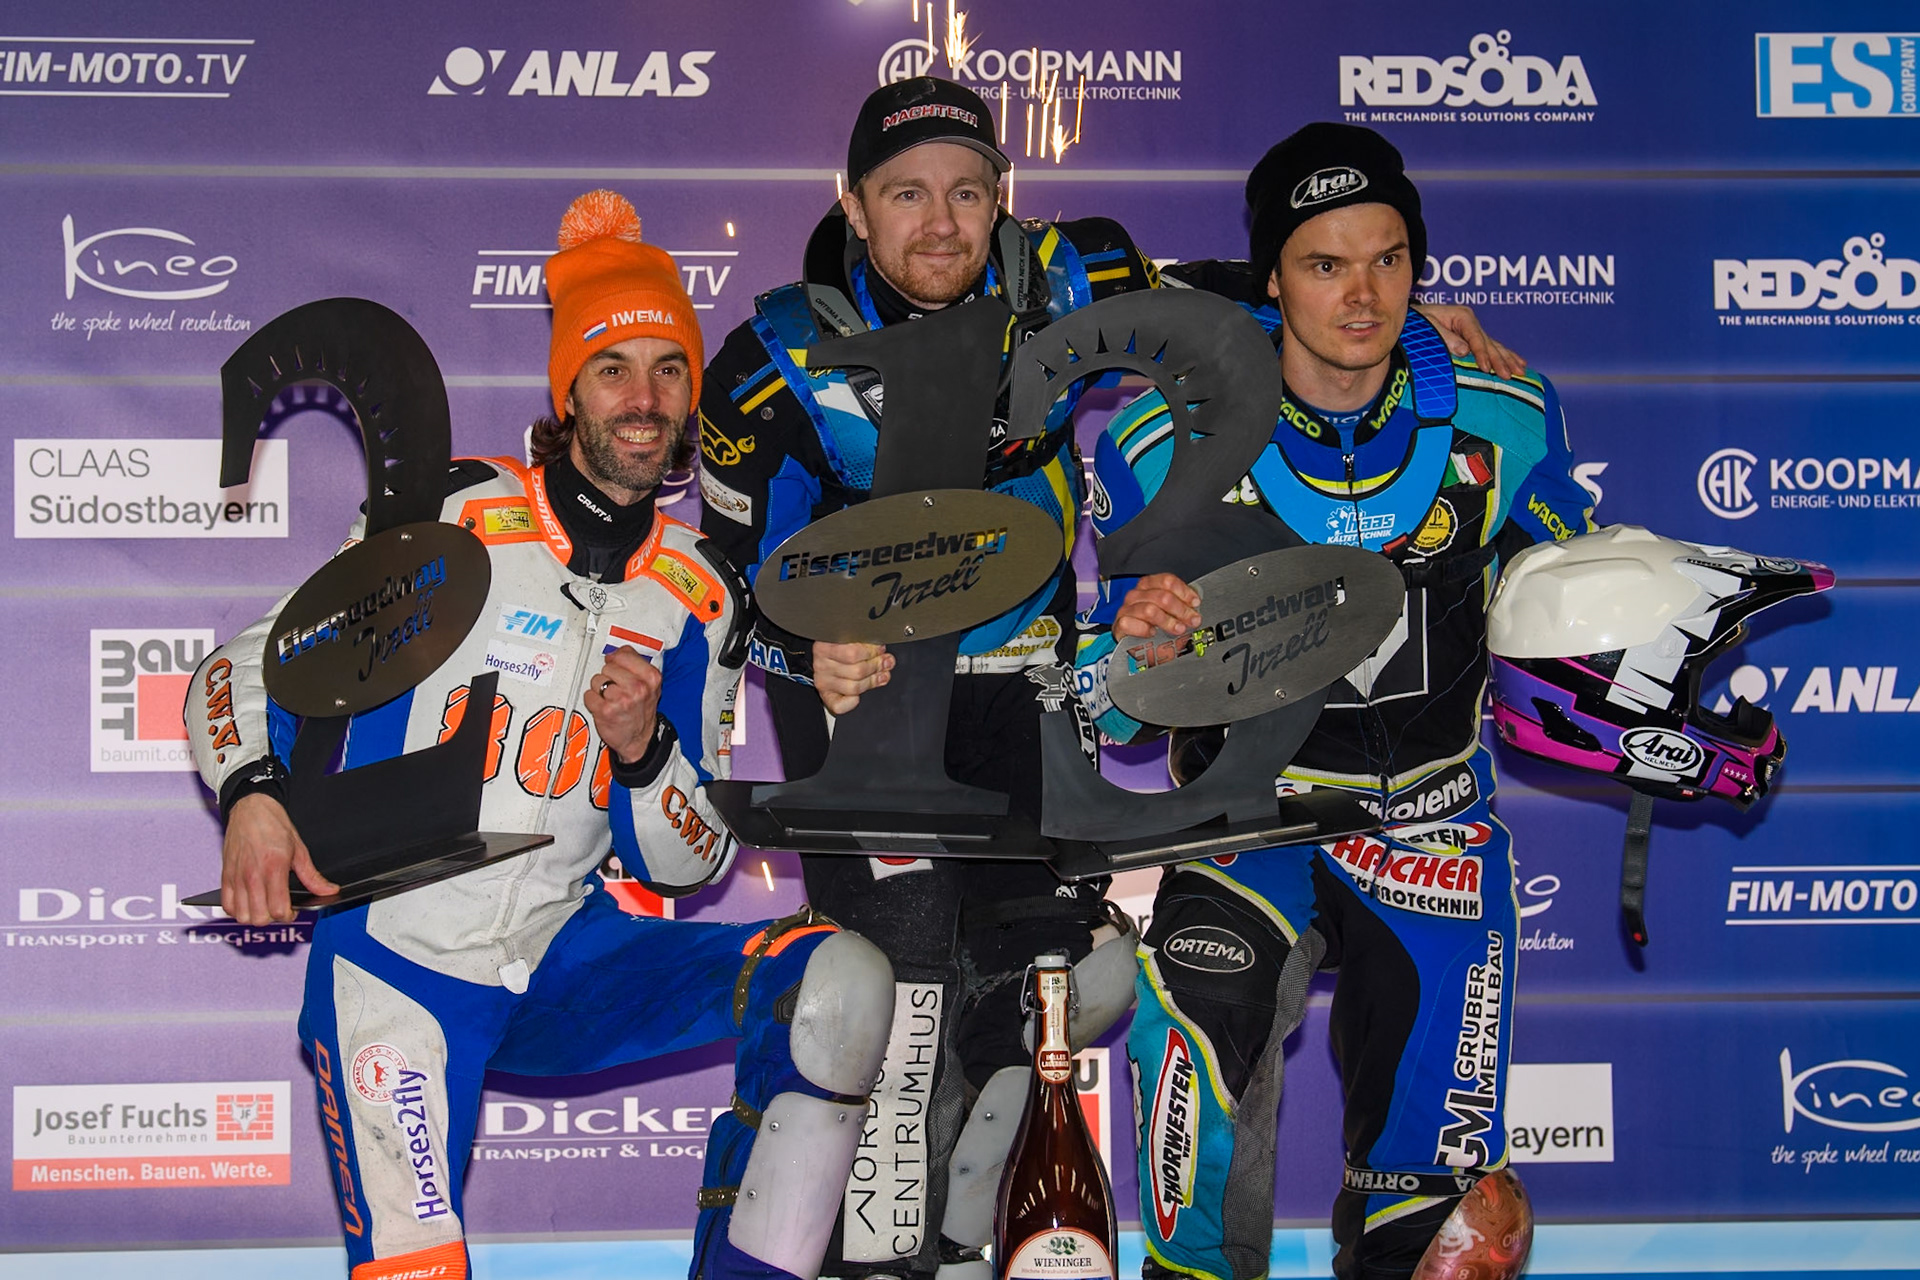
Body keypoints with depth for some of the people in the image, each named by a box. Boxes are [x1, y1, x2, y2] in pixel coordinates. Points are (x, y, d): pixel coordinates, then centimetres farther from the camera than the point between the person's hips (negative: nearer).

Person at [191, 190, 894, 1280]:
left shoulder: (699, 596, 7)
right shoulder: (451, 523, -5)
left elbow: (690, 865, 8)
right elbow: (244, 668, -1)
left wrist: (643, 749, -12)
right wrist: (254, 797, -21)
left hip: (566, 964, 4)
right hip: (394, 964, -4)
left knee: (843, 979, -16)